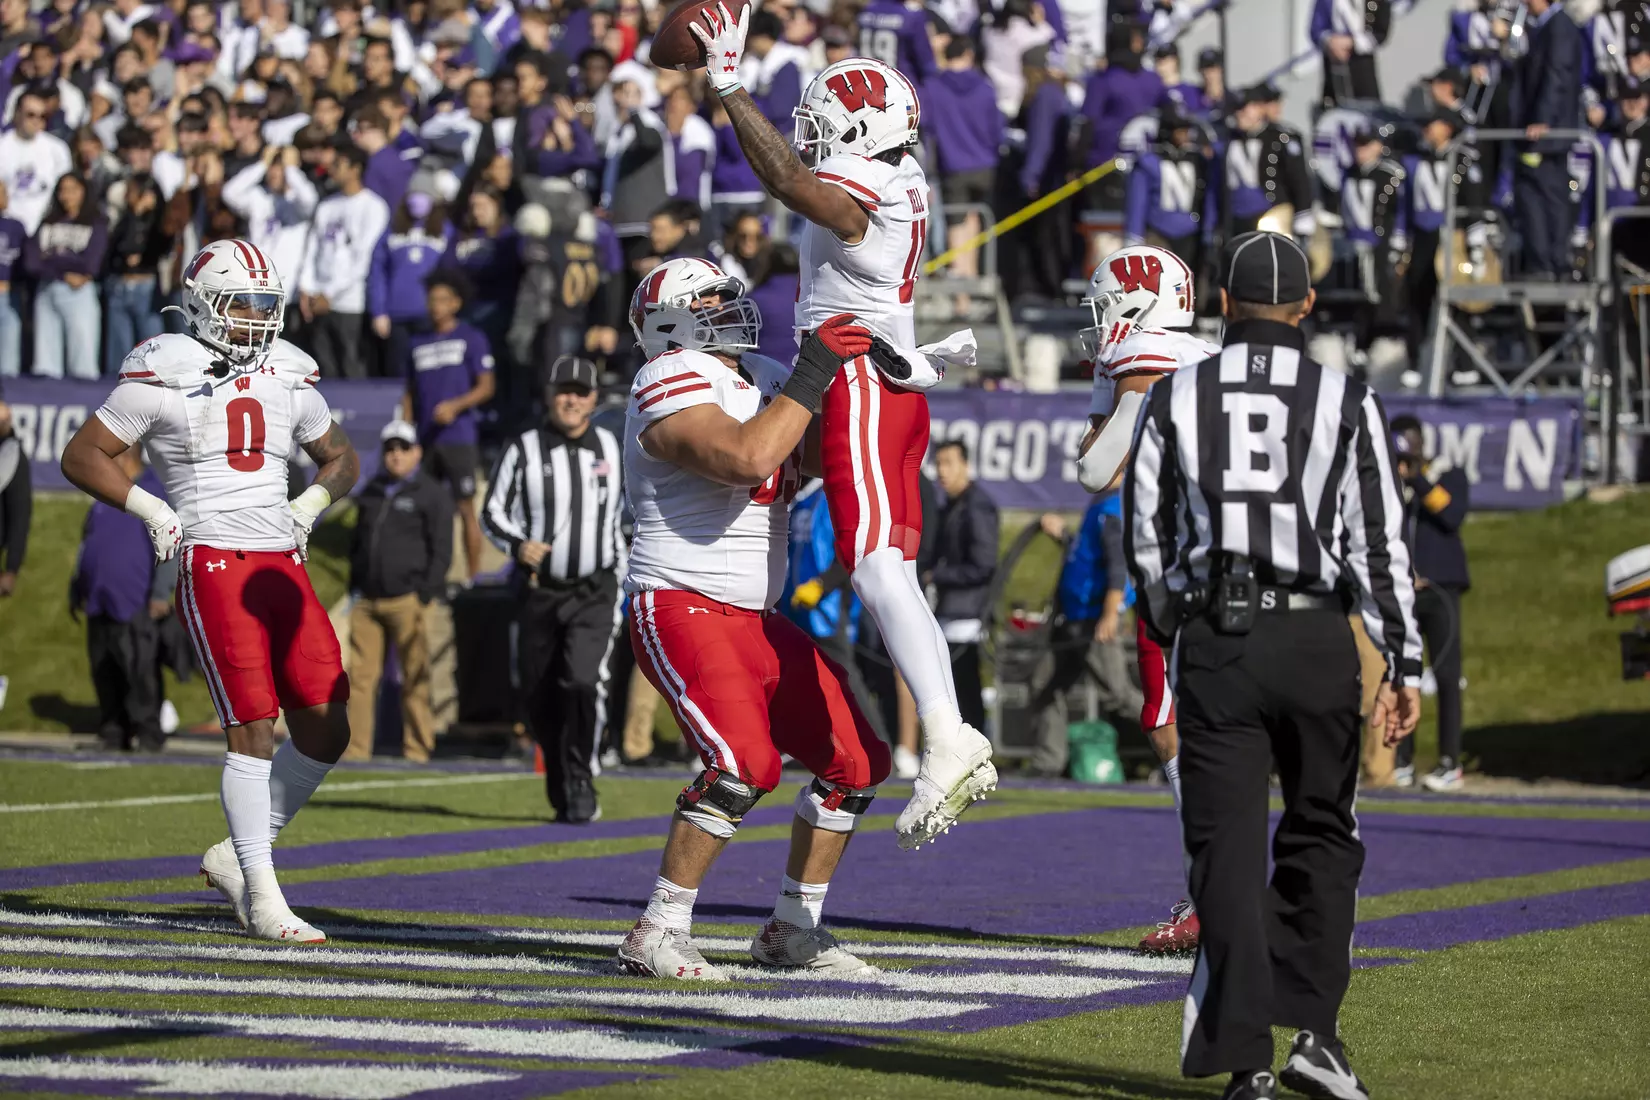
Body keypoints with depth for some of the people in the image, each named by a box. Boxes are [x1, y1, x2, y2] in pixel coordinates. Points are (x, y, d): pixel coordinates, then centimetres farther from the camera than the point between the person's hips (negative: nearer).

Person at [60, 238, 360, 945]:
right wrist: (151, 509, -10)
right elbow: (81, 456, 0)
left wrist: (313, 501, 6)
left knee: (325, 732, 0)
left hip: (283, 567, 6)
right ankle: (260, 897, -3)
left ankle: (237, 855, 17)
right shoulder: (164, 377, -3)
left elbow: (340, 458, 26)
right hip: (213, 567, -6)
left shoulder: (287, 378, 13)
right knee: (254, 730, -10)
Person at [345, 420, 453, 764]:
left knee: (415, 678, -4)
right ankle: (356, 748, 0)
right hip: (367, 601, 5)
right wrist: (354, 590, 15)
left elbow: (441, 551, -2)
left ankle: (418, 749, 0)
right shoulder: (371, 492, 19)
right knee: (361, 674, -2)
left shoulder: (432, 495, 2)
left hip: (406, 601, -5)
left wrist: (424, 597, -11)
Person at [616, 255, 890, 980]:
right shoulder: (671, 382, -11)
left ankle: (792, 930, 17)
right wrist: (811, 376, -22)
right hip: (682, 609, -9)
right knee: (744, 763, -26)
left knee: (858, 761, 6)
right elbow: (747, 458, -27)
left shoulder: (761, 377, 16)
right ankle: (656, 936, -16)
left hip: (756, 621, 9)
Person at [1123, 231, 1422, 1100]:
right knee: (1320, 838, 16)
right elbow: (1378, 545, -3)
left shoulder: (1175, 400, 3)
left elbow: (1148, 540, 8)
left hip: (1214, 642, 0)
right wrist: (1404, 666, 1)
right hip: (1316, 638, 0)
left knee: (1227, 848, 2)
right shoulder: (1346, 404, 0)